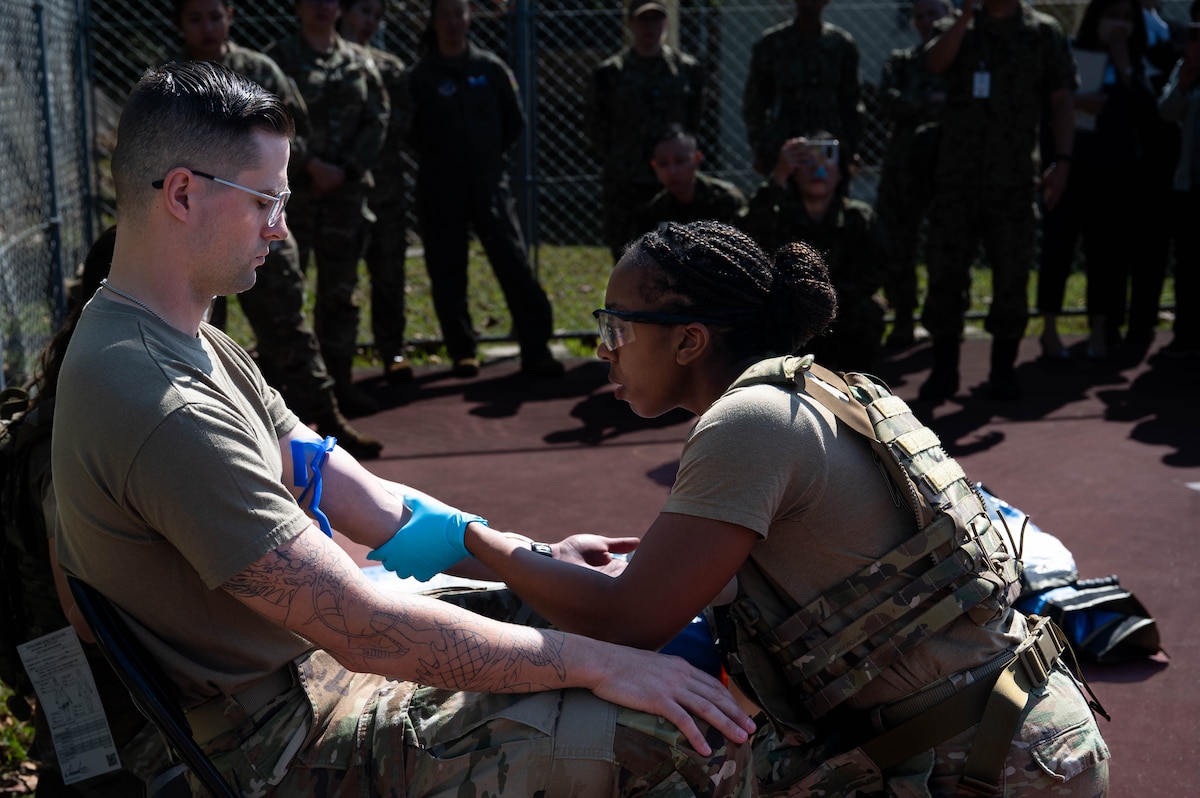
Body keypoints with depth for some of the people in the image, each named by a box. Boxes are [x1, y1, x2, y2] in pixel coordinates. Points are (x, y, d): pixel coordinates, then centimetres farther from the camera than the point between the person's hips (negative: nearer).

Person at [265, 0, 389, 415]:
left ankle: (340, 381, 16)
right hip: (292, 189, -4)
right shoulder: (278, 58, 2)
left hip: (347, 188, 4)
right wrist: (311, 165, -15)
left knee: (341, 290, 8)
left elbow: (377, 119, 5)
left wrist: (345, 168, -7)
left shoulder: (359, 61, 12)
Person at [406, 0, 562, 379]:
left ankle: (536, 349, -4)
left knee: (515, 264, -7)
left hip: (489, 182, 0)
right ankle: (463, 352, 15)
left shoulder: (490, 68, 4)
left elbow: (515, 121, 11)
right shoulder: (421, 75, 0)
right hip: (439, 190, 0)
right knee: (447, 275, 4)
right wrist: (438, 157, 4)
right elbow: (410, 132, 4)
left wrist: (490, 154, 10)